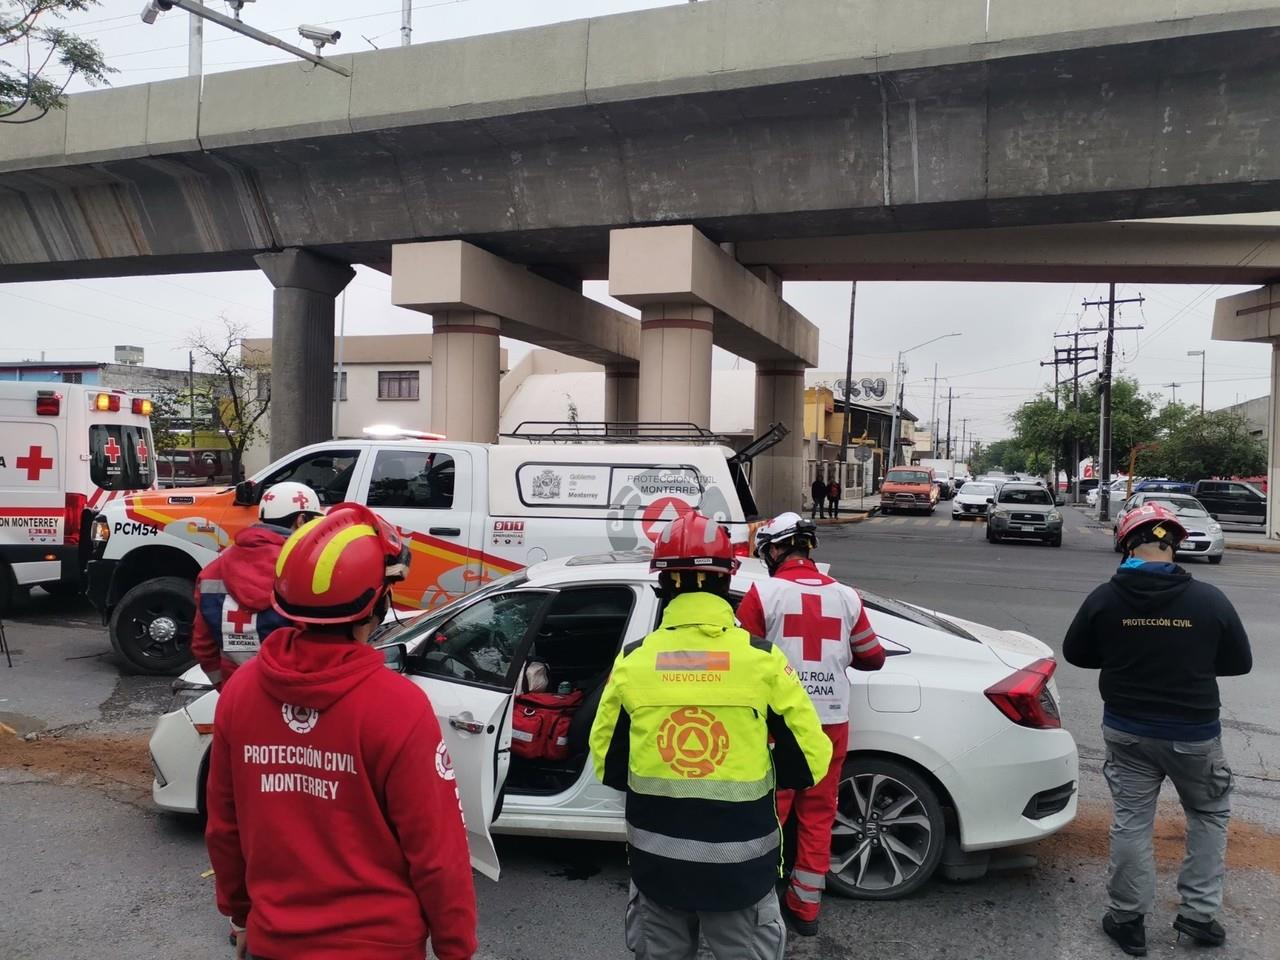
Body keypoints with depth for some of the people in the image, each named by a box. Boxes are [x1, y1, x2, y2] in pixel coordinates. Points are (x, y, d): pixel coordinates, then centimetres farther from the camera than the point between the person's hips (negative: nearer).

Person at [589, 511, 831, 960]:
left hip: (657, 863, 2)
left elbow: (608, 764, 2)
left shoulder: (632, 660, -7)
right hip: (740, 865, -2)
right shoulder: (762, 659, -12)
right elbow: (810, 761, -7)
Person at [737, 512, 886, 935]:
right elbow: (873, 658, 10)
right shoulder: (846, 596, 2)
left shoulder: (763, 592, -10)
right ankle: (805, 908, 24)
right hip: (831, 723, 4)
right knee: (817, 817, 14)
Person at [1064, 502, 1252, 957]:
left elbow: (1075, 654, 2)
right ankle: (1199, 912, 24)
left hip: (1128, 730, 1)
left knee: (1131, 822, 12)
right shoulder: (1209, 600, -15)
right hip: (1194, 732, -1)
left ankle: (1127, 919, 21)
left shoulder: (1104, 598, -12)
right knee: (1209, 815, 23)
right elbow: (1239, 662, -1)